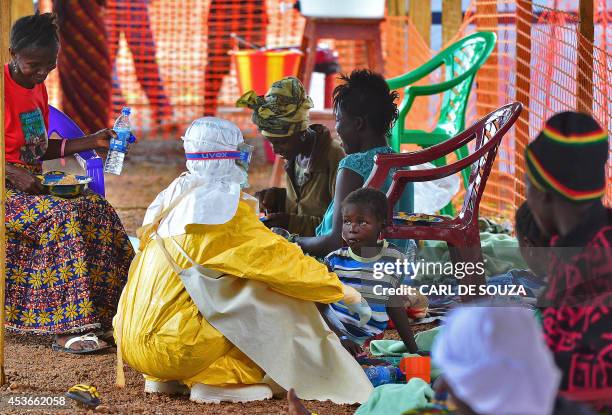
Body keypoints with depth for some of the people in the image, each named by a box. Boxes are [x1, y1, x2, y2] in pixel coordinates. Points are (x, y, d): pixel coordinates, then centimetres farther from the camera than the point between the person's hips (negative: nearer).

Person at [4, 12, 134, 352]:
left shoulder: (38, 88, 14)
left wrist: (92, 142, 11)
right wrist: (14, 174, -26)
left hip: (32, 182, 9)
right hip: (6, 185, -8)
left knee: (98, 210, -12)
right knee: (64, 216, -29)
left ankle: (109, 311, -11)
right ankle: (67, 329, -32)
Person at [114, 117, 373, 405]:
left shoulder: (174, 196, 13)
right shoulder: (220, 202, -10)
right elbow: (277, 257, -7)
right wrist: (342, 291, 3)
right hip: (169, 345, -8)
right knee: (274, 298, -1)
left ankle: (166, 379, 16)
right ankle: (217, 381, -5)